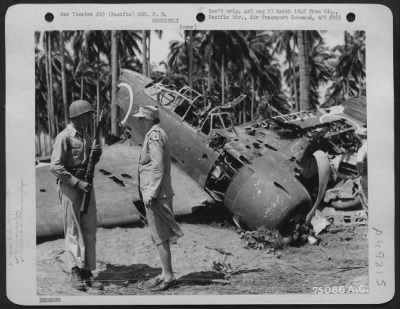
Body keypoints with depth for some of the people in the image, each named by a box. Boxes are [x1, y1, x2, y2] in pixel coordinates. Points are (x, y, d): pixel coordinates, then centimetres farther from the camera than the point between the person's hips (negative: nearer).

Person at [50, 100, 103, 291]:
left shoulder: (85, 135, 13)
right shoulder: (64, 137, -12)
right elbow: (55, 167, -18)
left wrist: (96, 155, 0)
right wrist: (77, 183, -21)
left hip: (86, 186, 7)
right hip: (69, 187, -7)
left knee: (89, 230, 6)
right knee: (73, 231, -3)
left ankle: (87, 272, 12)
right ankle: (75, 272, 1)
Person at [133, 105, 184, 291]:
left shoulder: (154, 136, -15)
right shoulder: (159, 134, 15)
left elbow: (158, 166, -21)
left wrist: (151, 193, -21)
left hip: (155, 193, -10)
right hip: (161, 192, 10)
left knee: (159, 236, -4)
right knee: (160, 235, 13)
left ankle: (168, 276, 2)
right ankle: (165, 274, 20)